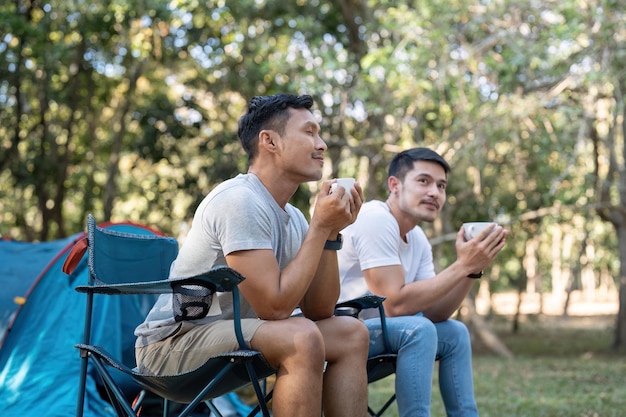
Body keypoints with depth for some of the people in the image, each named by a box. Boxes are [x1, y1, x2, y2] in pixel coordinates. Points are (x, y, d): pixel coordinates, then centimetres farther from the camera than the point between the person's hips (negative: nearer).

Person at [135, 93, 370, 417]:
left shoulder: (292, 218, 6)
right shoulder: (239, 201, -21)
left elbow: (318, 311, 4)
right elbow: (274, 306, -25)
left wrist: (331, 234, -6)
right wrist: (319, 226, -18)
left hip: (228, 335, 9)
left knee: (352, 335, 2)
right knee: (301, 338, -30)